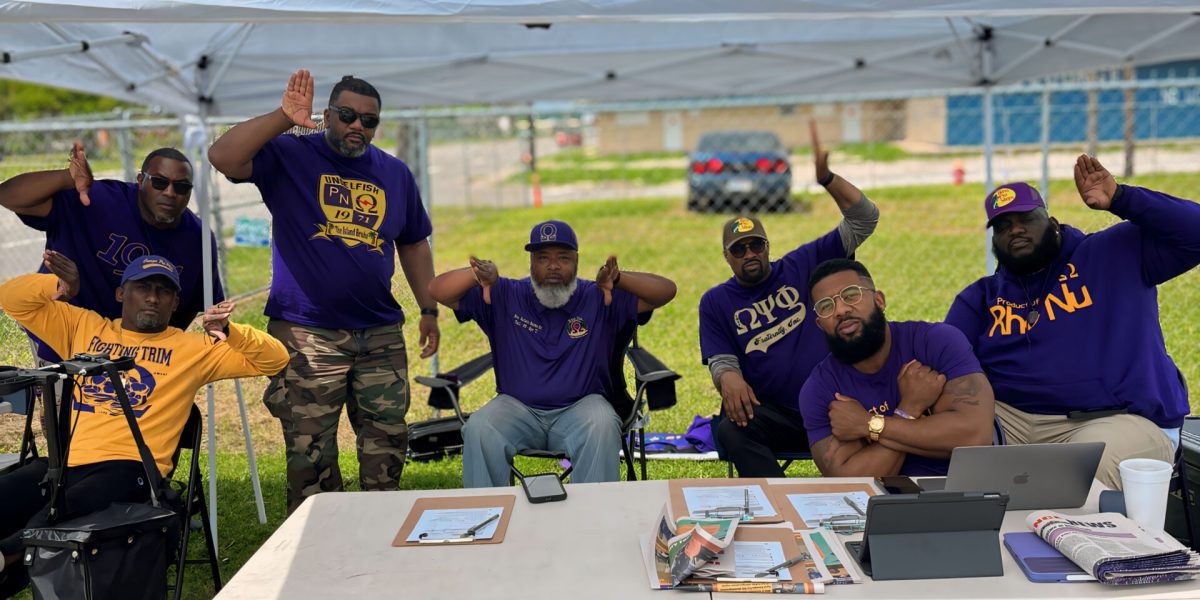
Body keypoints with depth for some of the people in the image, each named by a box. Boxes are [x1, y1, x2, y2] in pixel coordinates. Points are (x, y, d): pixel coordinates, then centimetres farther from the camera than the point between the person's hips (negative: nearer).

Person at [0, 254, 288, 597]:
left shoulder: (194, 349, 12)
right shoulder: (83, 327, 21)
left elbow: (274, 360, 9)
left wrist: (228, 331, -7)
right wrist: (59, 284, 3)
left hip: (127, 468, -4)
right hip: (63, 463, 5)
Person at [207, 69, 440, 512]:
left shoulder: (394, 173, 12)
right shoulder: (289, 156, 0)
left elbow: (413, 244, 19)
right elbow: (223, 157, -16)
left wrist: (429, 310, 15)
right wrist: (283, 117, -19)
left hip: (381, 332, 4)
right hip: (306, 333, -3)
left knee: (387, 444, 9)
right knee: (310, 454, 1)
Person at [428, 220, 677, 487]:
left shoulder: (599, 298, 4)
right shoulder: (505, 297, 7)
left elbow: (666, 291, -4)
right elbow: (438, 291, 1)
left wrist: (619, 279, -23)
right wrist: (476, 274, -22)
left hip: (580, 406, -1)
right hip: (517, 407, 1)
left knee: (602, 427, -34)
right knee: (479, 428, -30)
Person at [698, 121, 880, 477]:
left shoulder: (803, 264, 12)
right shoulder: (716, 302, 14)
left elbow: (863, 219, 8)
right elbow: (721, 360, 6)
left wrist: (827, 178, -8)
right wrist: (728, 377, -20)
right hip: (775, 415, 0)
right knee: (733, 432, -35)